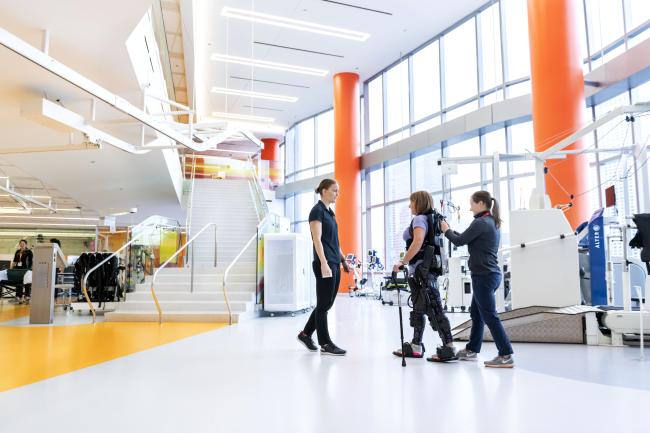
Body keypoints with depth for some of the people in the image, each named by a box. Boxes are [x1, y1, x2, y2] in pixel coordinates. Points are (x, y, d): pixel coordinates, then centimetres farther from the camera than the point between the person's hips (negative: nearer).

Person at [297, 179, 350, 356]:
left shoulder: (330, 212, 17)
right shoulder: (317, 211, -10)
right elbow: (317, 239, -18)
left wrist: (343, 260, 20)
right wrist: (324, 263, -26)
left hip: (335, 264, 9)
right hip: (325, 264, -9)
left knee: (326, 304, 13)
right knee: (323, 304, -1)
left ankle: (305, 334, 25)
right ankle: (325, 344, 8)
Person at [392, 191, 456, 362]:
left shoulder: (420, 219, -9)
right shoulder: (432, 219, 19)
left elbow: (418, 241, -25)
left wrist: (403, 261, -25)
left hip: (423, 270, -10)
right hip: (424, 270, 10)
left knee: (433, 309, -10)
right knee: (418, 309, 14)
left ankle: (449, 348, -8)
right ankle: (416, 346, 21)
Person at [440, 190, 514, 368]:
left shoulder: (480, 223, -14)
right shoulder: (492, 223, 15)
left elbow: (459, 241, -10)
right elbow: (467, 239, 21)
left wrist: (446, 230, 6)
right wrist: (452, 231, 17)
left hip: (483, 275, -10)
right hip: (491, 274, 10)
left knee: (489, 316, -6)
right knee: (476, 313, 17)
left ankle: (506, 356, -3)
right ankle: (471, 350, 26)